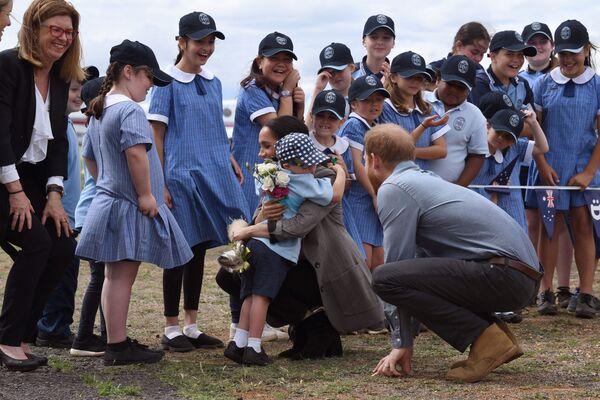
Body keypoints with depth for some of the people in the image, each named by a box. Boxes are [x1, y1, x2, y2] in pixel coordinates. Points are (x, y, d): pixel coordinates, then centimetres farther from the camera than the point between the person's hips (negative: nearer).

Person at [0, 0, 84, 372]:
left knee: (63, 246, -6)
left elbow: (59, 139, 9)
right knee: (37, 241, -21)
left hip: (33, 177, 8)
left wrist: (54, 193, -2)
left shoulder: (61, 80, 10)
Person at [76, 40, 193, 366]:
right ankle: (118, 347, -5)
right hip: (128, 206, -10)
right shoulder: (130, 110, -15)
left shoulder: (98, 112, 16)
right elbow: (136, 153, -28)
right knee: (122, 276, -7)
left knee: (115, 275, 13)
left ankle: (117, 342, 20)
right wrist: (146, 194, -21)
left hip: (107, 200, 10)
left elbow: (89, 157, 26)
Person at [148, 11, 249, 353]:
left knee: (199, 250, 10)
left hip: (213, 176, 6)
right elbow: (157, 136, -7)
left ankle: (192, 325, 18)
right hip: (181, 177, -6)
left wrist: (229, 160, 6)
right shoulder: (168, 82, -5)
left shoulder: (213, 83, 13)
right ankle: (172, 329, 7)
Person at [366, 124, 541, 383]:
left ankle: (487, 340, -12)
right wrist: (402, 344, 28)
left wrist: (402, 344, 2)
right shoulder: (424, 179, 25)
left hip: (503, 274, -10)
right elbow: (413, 266, 28)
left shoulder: (392, 189, -3)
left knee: (385, 279, -17)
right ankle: (499, 336, 14)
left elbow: (397, 261, -5)